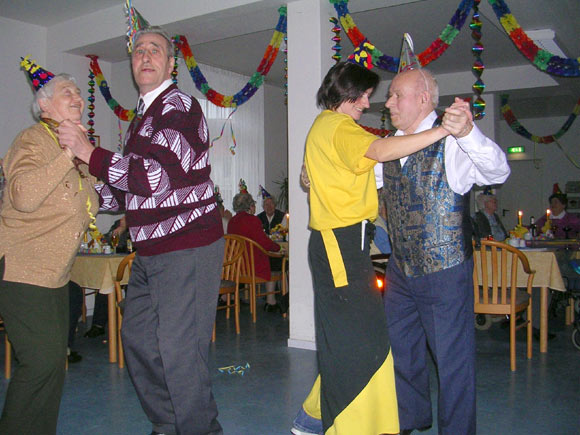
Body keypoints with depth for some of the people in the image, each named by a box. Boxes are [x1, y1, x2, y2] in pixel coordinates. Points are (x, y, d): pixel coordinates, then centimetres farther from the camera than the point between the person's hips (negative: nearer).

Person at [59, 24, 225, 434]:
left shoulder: (178, 104, -10)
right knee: (138, 339, 16)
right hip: (150, 252, 10)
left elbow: (157, 176, -22)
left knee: (179, 349, -8)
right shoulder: (142, 118, 20)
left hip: (187, 249, -10)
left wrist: (89, 153, -15)